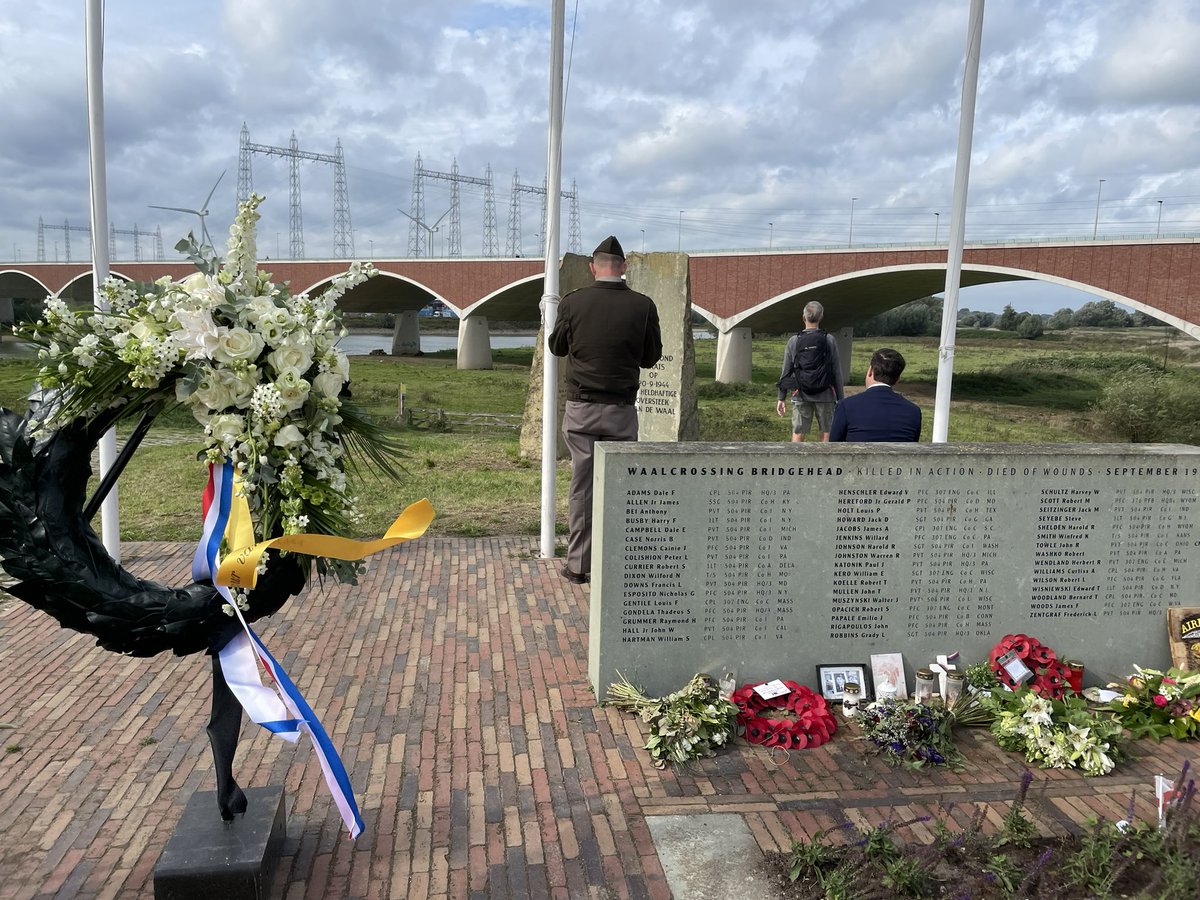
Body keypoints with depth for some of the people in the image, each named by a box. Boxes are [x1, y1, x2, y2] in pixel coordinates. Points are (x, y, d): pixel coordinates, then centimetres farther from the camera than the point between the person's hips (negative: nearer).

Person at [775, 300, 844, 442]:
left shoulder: (794, 341, -1)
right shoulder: (829, 340, -3)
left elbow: (786, 372, 2)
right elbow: (837, 372, -2)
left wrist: (781, 398, 9)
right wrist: (840, 398, 5)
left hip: (801, 396, 1)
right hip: (825, 396, 0)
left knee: (797, 436, 4)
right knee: (826, 436, 8)